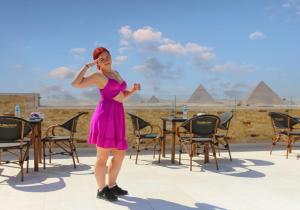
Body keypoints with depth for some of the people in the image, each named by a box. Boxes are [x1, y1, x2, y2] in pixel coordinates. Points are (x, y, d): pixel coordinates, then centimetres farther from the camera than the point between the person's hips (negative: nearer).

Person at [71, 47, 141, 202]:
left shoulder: (116, 73, 25)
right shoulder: (97, 75, 1)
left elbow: (122, 96, 30)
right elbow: (75, 84, -11)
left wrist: (134, 89, 11)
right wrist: (88, 65, -5)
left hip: (117, 117, 8)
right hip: (105, 116, -8)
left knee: (120, 154, 14)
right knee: (103, 156, 0)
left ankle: (112, 186, 29)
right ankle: (101, 190, 15)